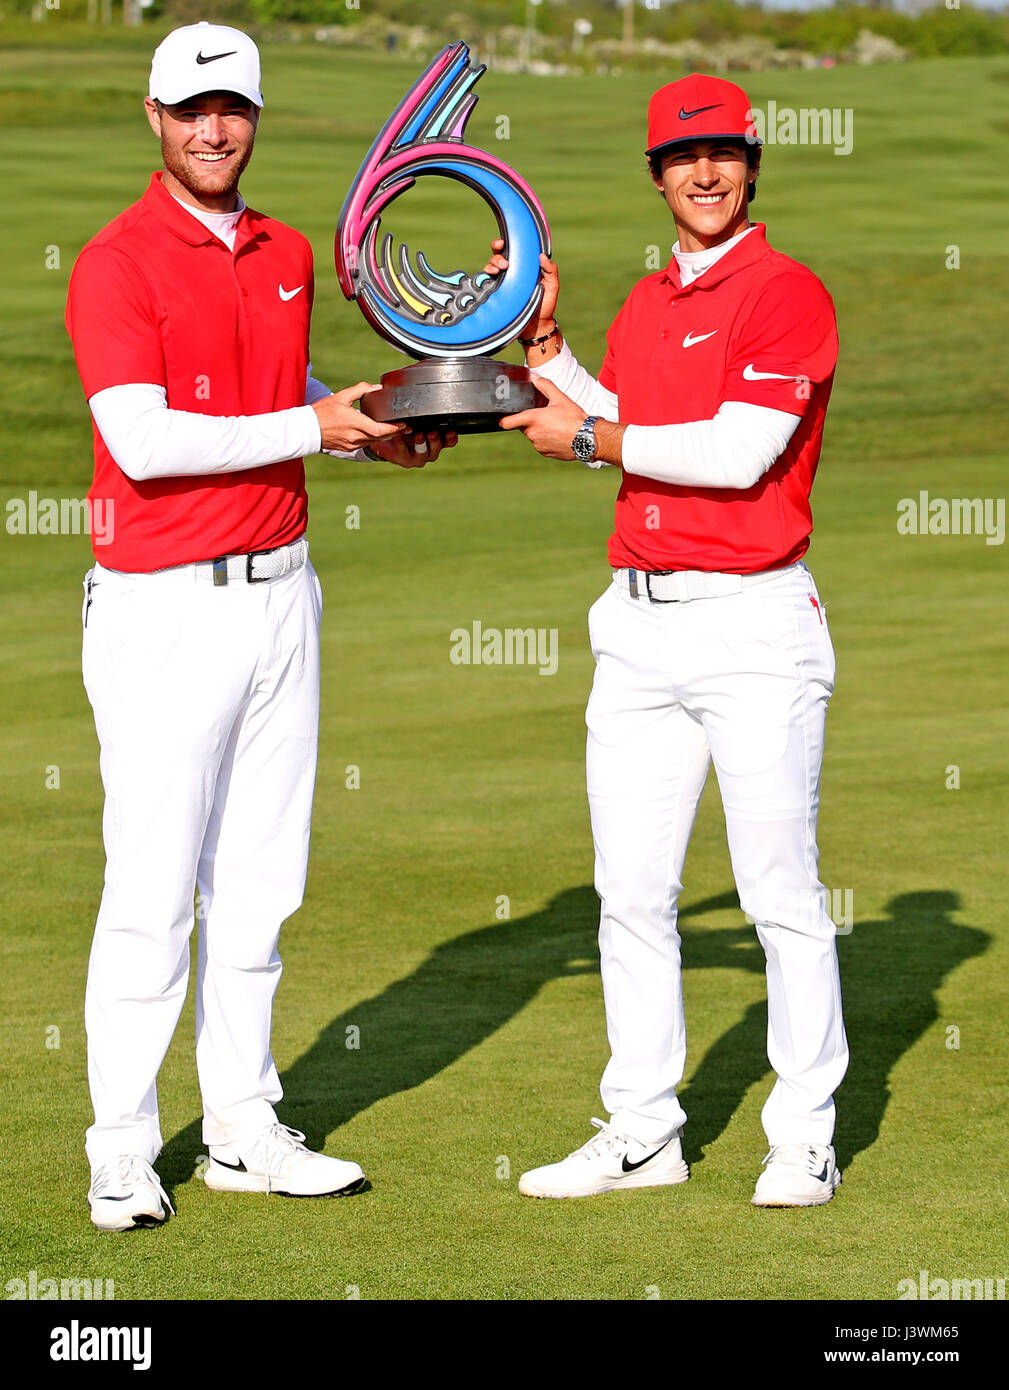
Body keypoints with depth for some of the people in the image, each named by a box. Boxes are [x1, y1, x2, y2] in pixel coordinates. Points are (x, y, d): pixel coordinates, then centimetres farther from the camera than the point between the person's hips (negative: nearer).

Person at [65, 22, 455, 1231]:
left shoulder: (288, 257, 12)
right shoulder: (116, 264, -11)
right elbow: (144, 441, -21)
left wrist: (379, 437, 9)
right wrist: (314, 426, -19)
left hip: (279, 589, 7)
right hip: (164, 611, -7)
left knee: (259, 884, 11)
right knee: (152, 893, -6)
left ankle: (245, 1132, 20)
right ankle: (121, 1156, 2)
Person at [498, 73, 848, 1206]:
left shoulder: (789, 294, -8)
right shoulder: (645, 305, 16)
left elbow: (741, 452, -18)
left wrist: (589, 439, -8)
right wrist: (540, 336, 12)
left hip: (753, 620, -7)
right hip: (637, 621, 7)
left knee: (779, 893, -2)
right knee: (630, 892, 8)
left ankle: (805, 1140, 6)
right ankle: (641, 1133, 16)